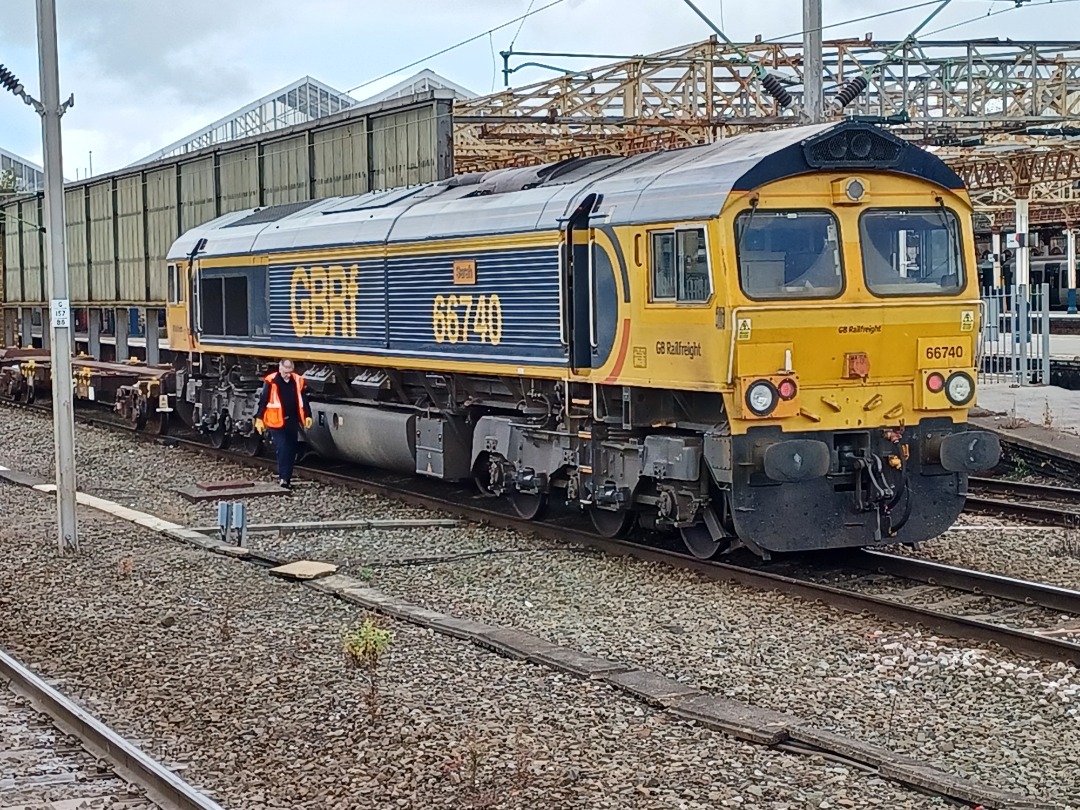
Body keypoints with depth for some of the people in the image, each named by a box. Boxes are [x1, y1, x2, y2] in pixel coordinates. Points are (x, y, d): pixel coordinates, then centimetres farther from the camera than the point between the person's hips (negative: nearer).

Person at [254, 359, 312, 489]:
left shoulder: (298, 381, 4)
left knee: (291, 450, 8)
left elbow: (303, 400, 14)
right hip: (277, 422, -5)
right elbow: (263, 401, -5)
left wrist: (307, 416, 12)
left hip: (292, 421, 5)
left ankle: (286, 478, 16)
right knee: (282, 449, -13)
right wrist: (259, 419, -6)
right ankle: (283, 477, -15)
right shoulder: (271, 381, -9)